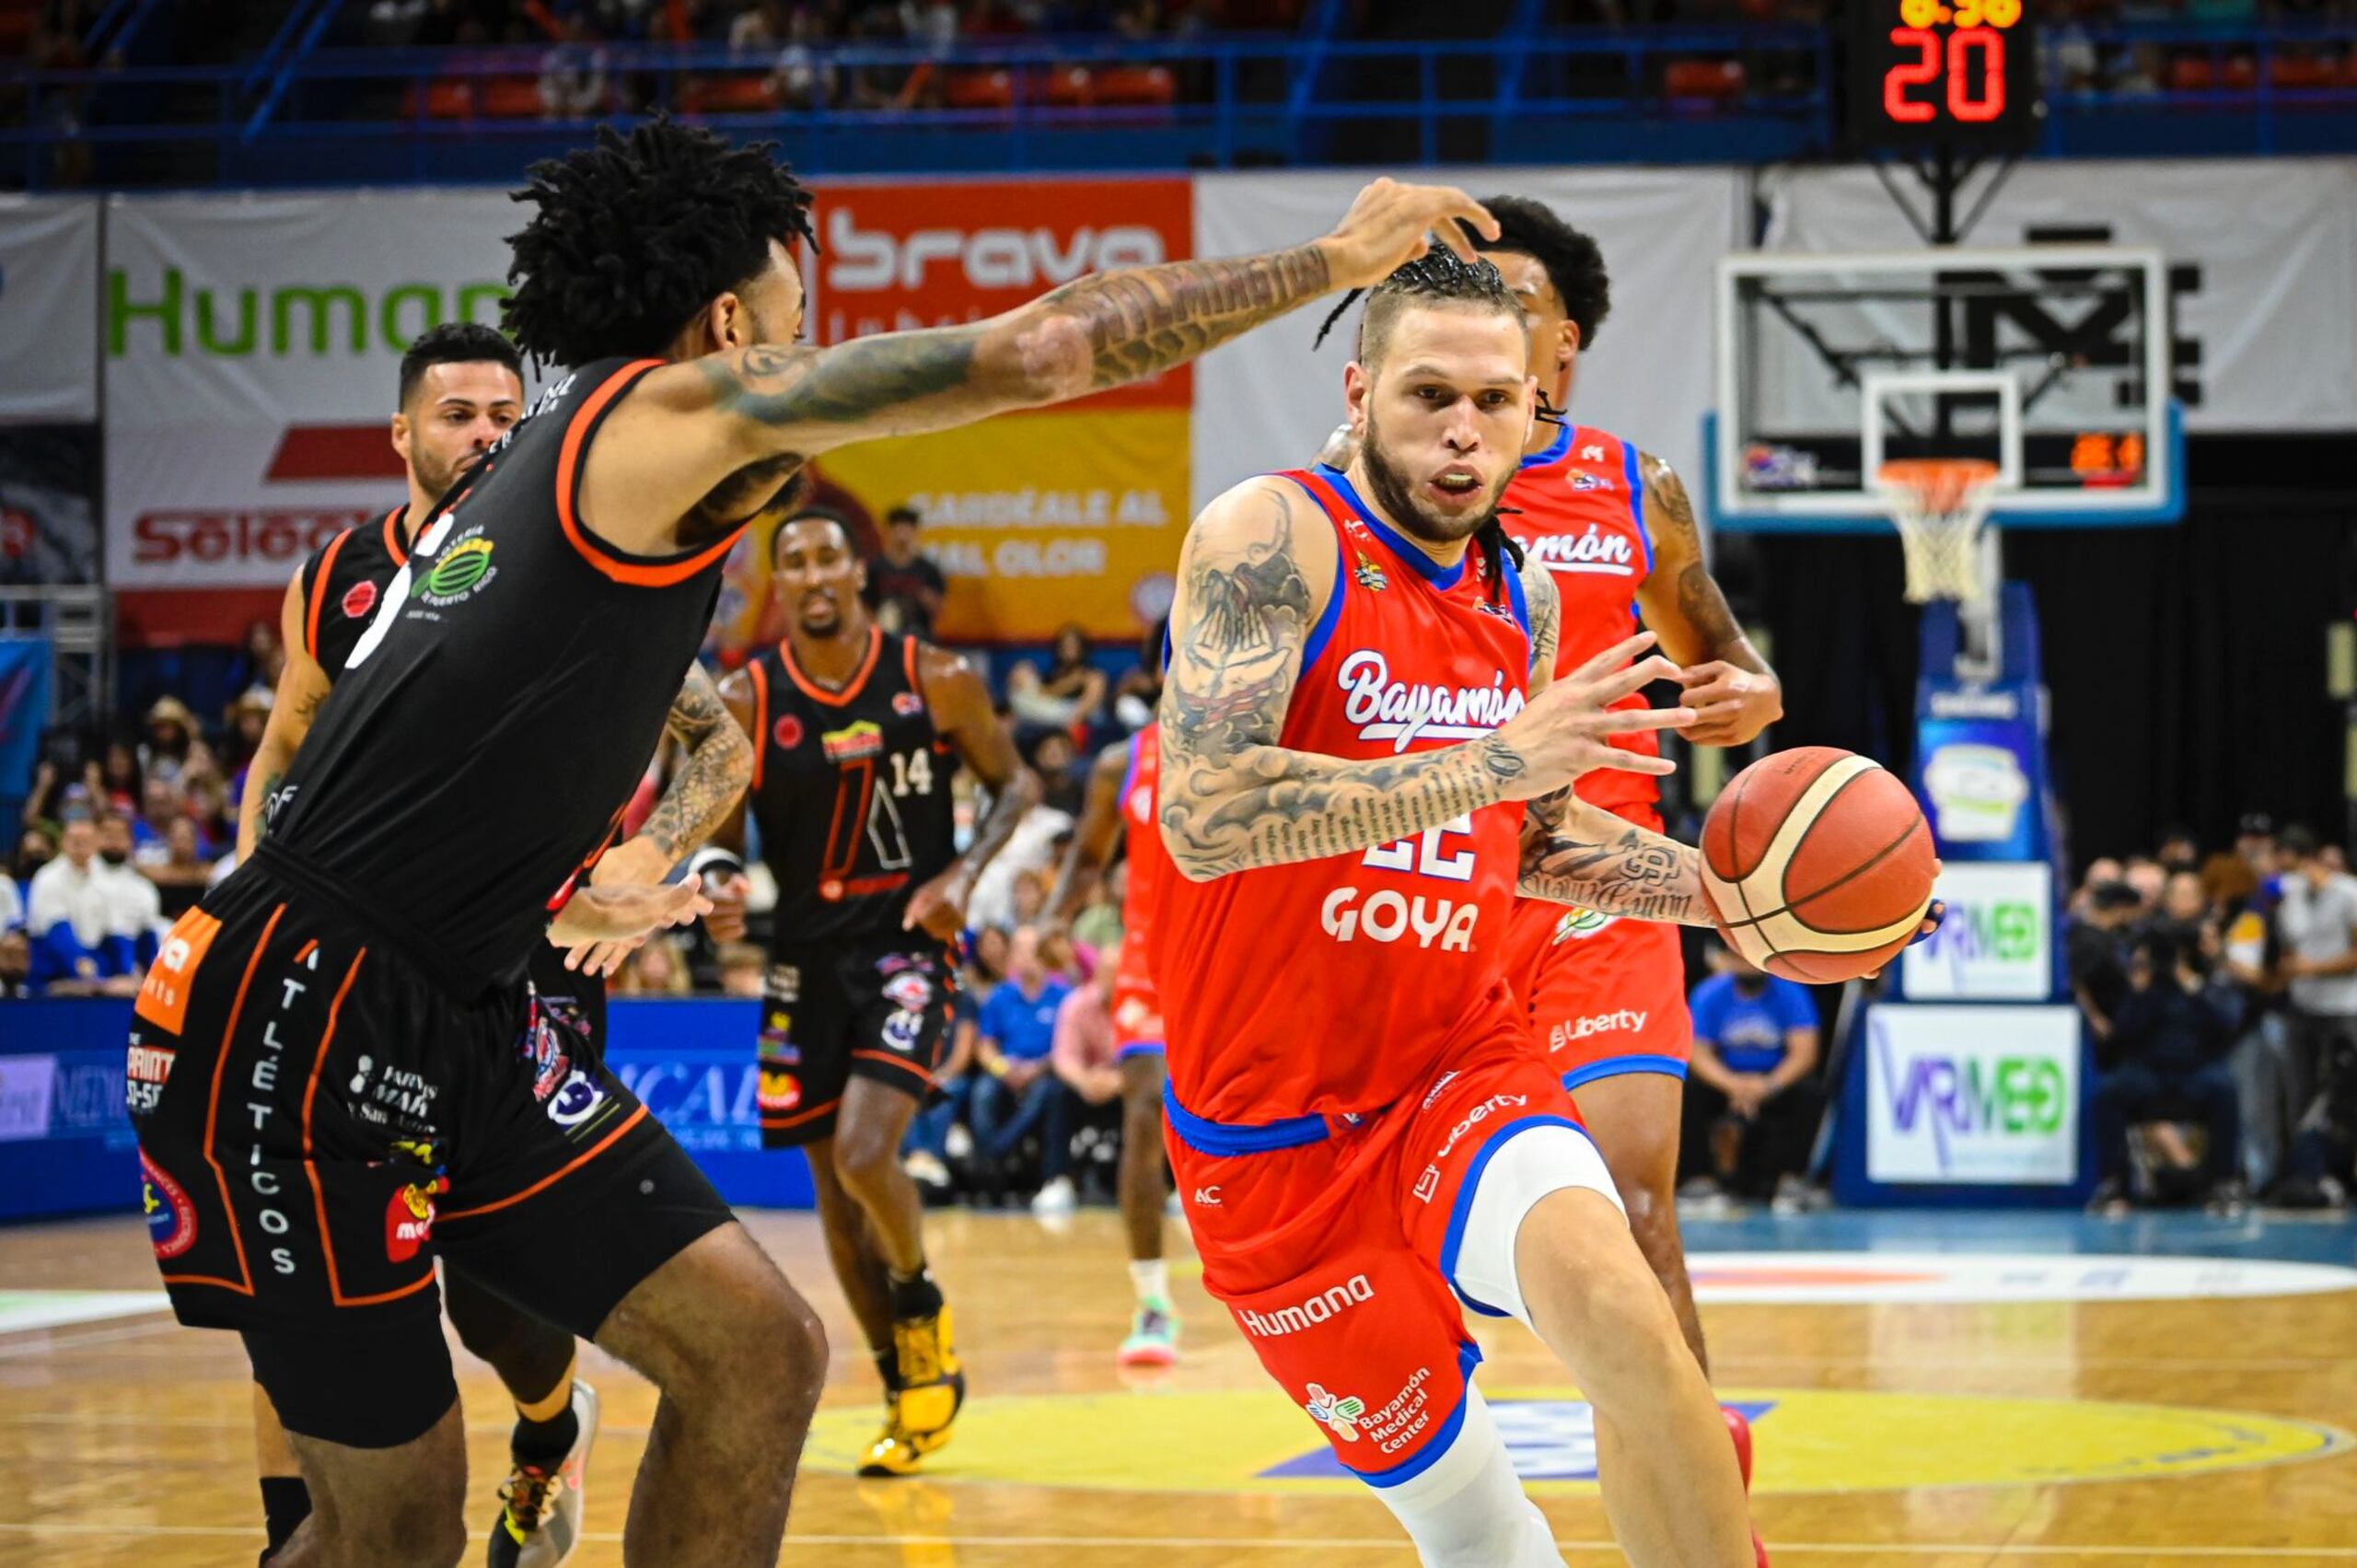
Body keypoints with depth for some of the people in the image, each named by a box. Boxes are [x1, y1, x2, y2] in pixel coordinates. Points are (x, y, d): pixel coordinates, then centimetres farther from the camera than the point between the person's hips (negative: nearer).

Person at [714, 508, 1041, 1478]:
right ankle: (910, 1387, 22)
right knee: (833, 1189, 6)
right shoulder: (745, 702, -4)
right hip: (806, 954, 3)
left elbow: (1014, 784, 5)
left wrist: (964, 875, -10)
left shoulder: (935, 682, -7)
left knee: (866, 1155, -21)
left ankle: (920, 1302, 11)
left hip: (906, 945, -3)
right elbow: (721, 836, 4)